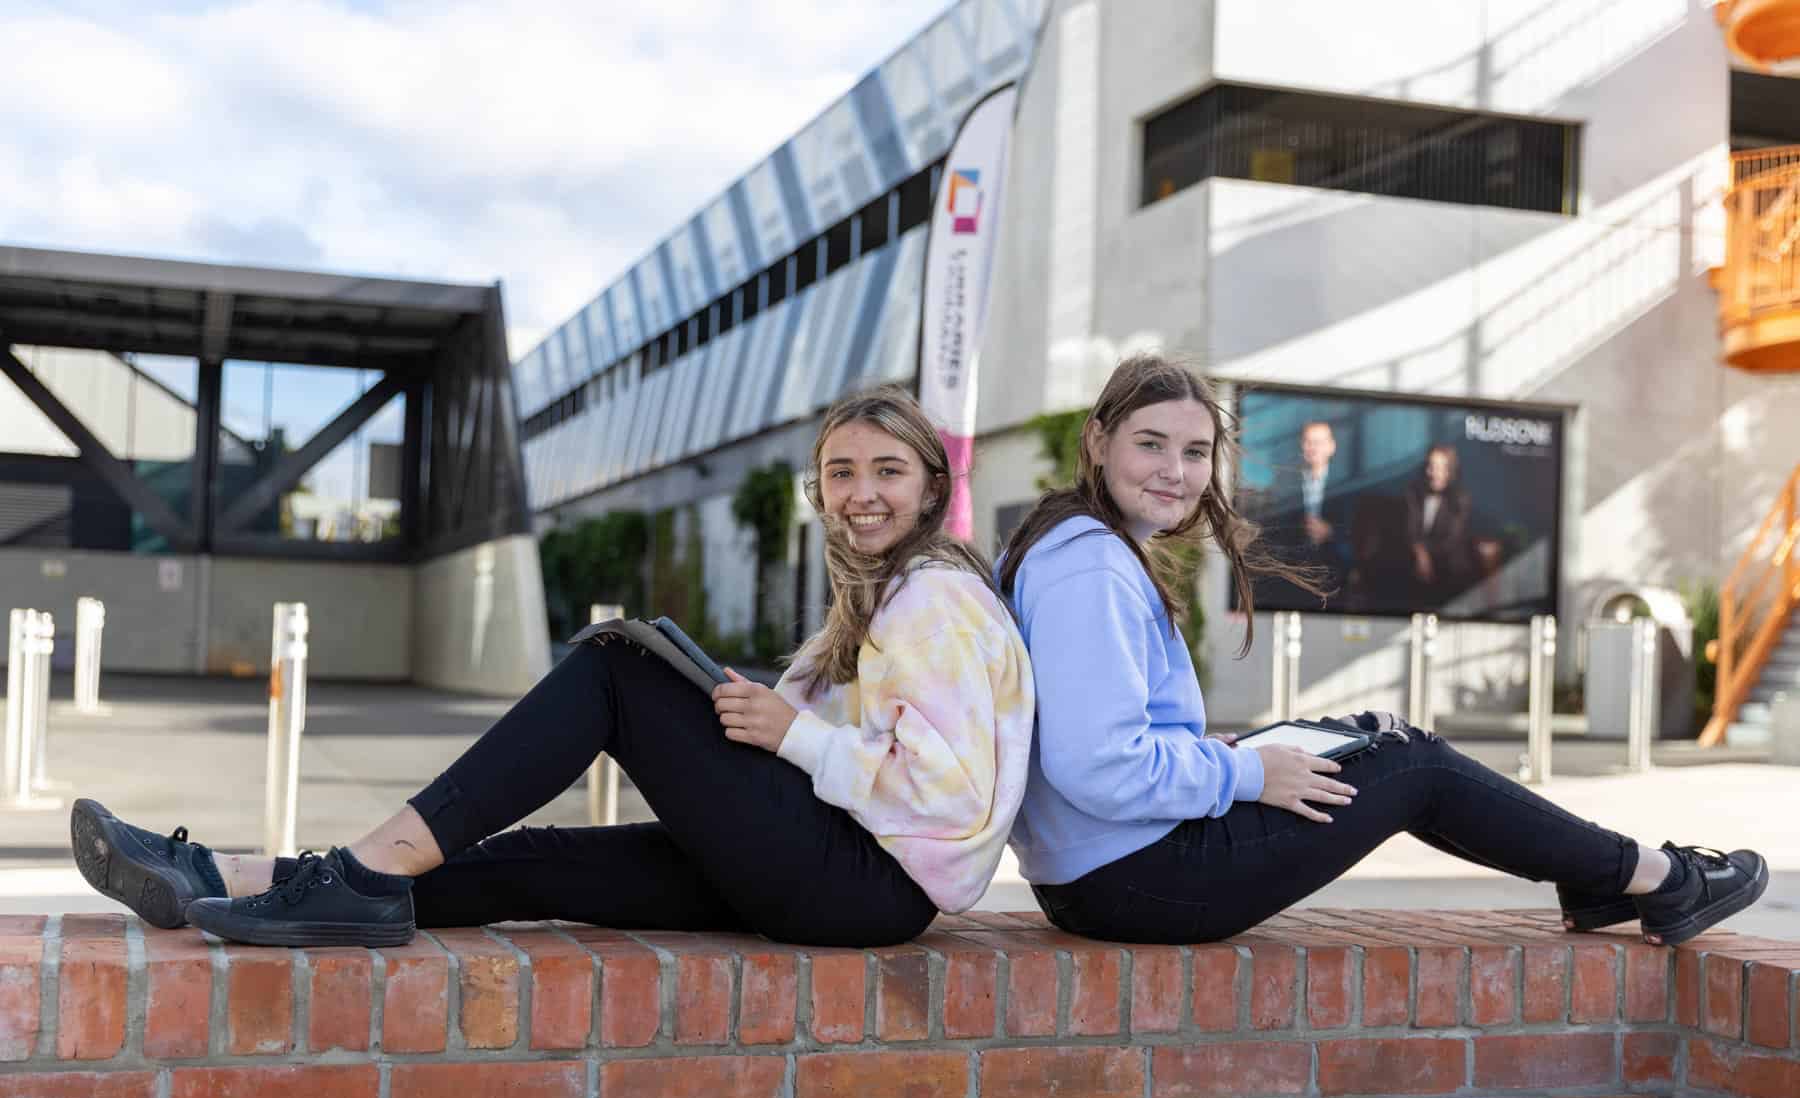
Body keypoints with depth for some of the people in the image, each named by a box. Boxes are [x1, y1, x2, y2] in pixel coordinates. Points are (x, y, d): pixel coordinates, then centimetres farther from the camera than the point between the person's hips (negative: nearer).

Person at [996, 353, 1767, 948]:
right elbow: (1101, 769, -30)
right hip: (1139, 880, -10)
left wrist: (1223, 755, 8)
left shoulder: (1059, 544, 10)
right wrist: (1247, 775, -16)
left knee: (1379, 736, 18)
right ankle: (1661, 881, 21)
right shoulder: (1094, 572, -22)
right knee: (1414, 765, 3)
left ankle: (1596, 880, 29)